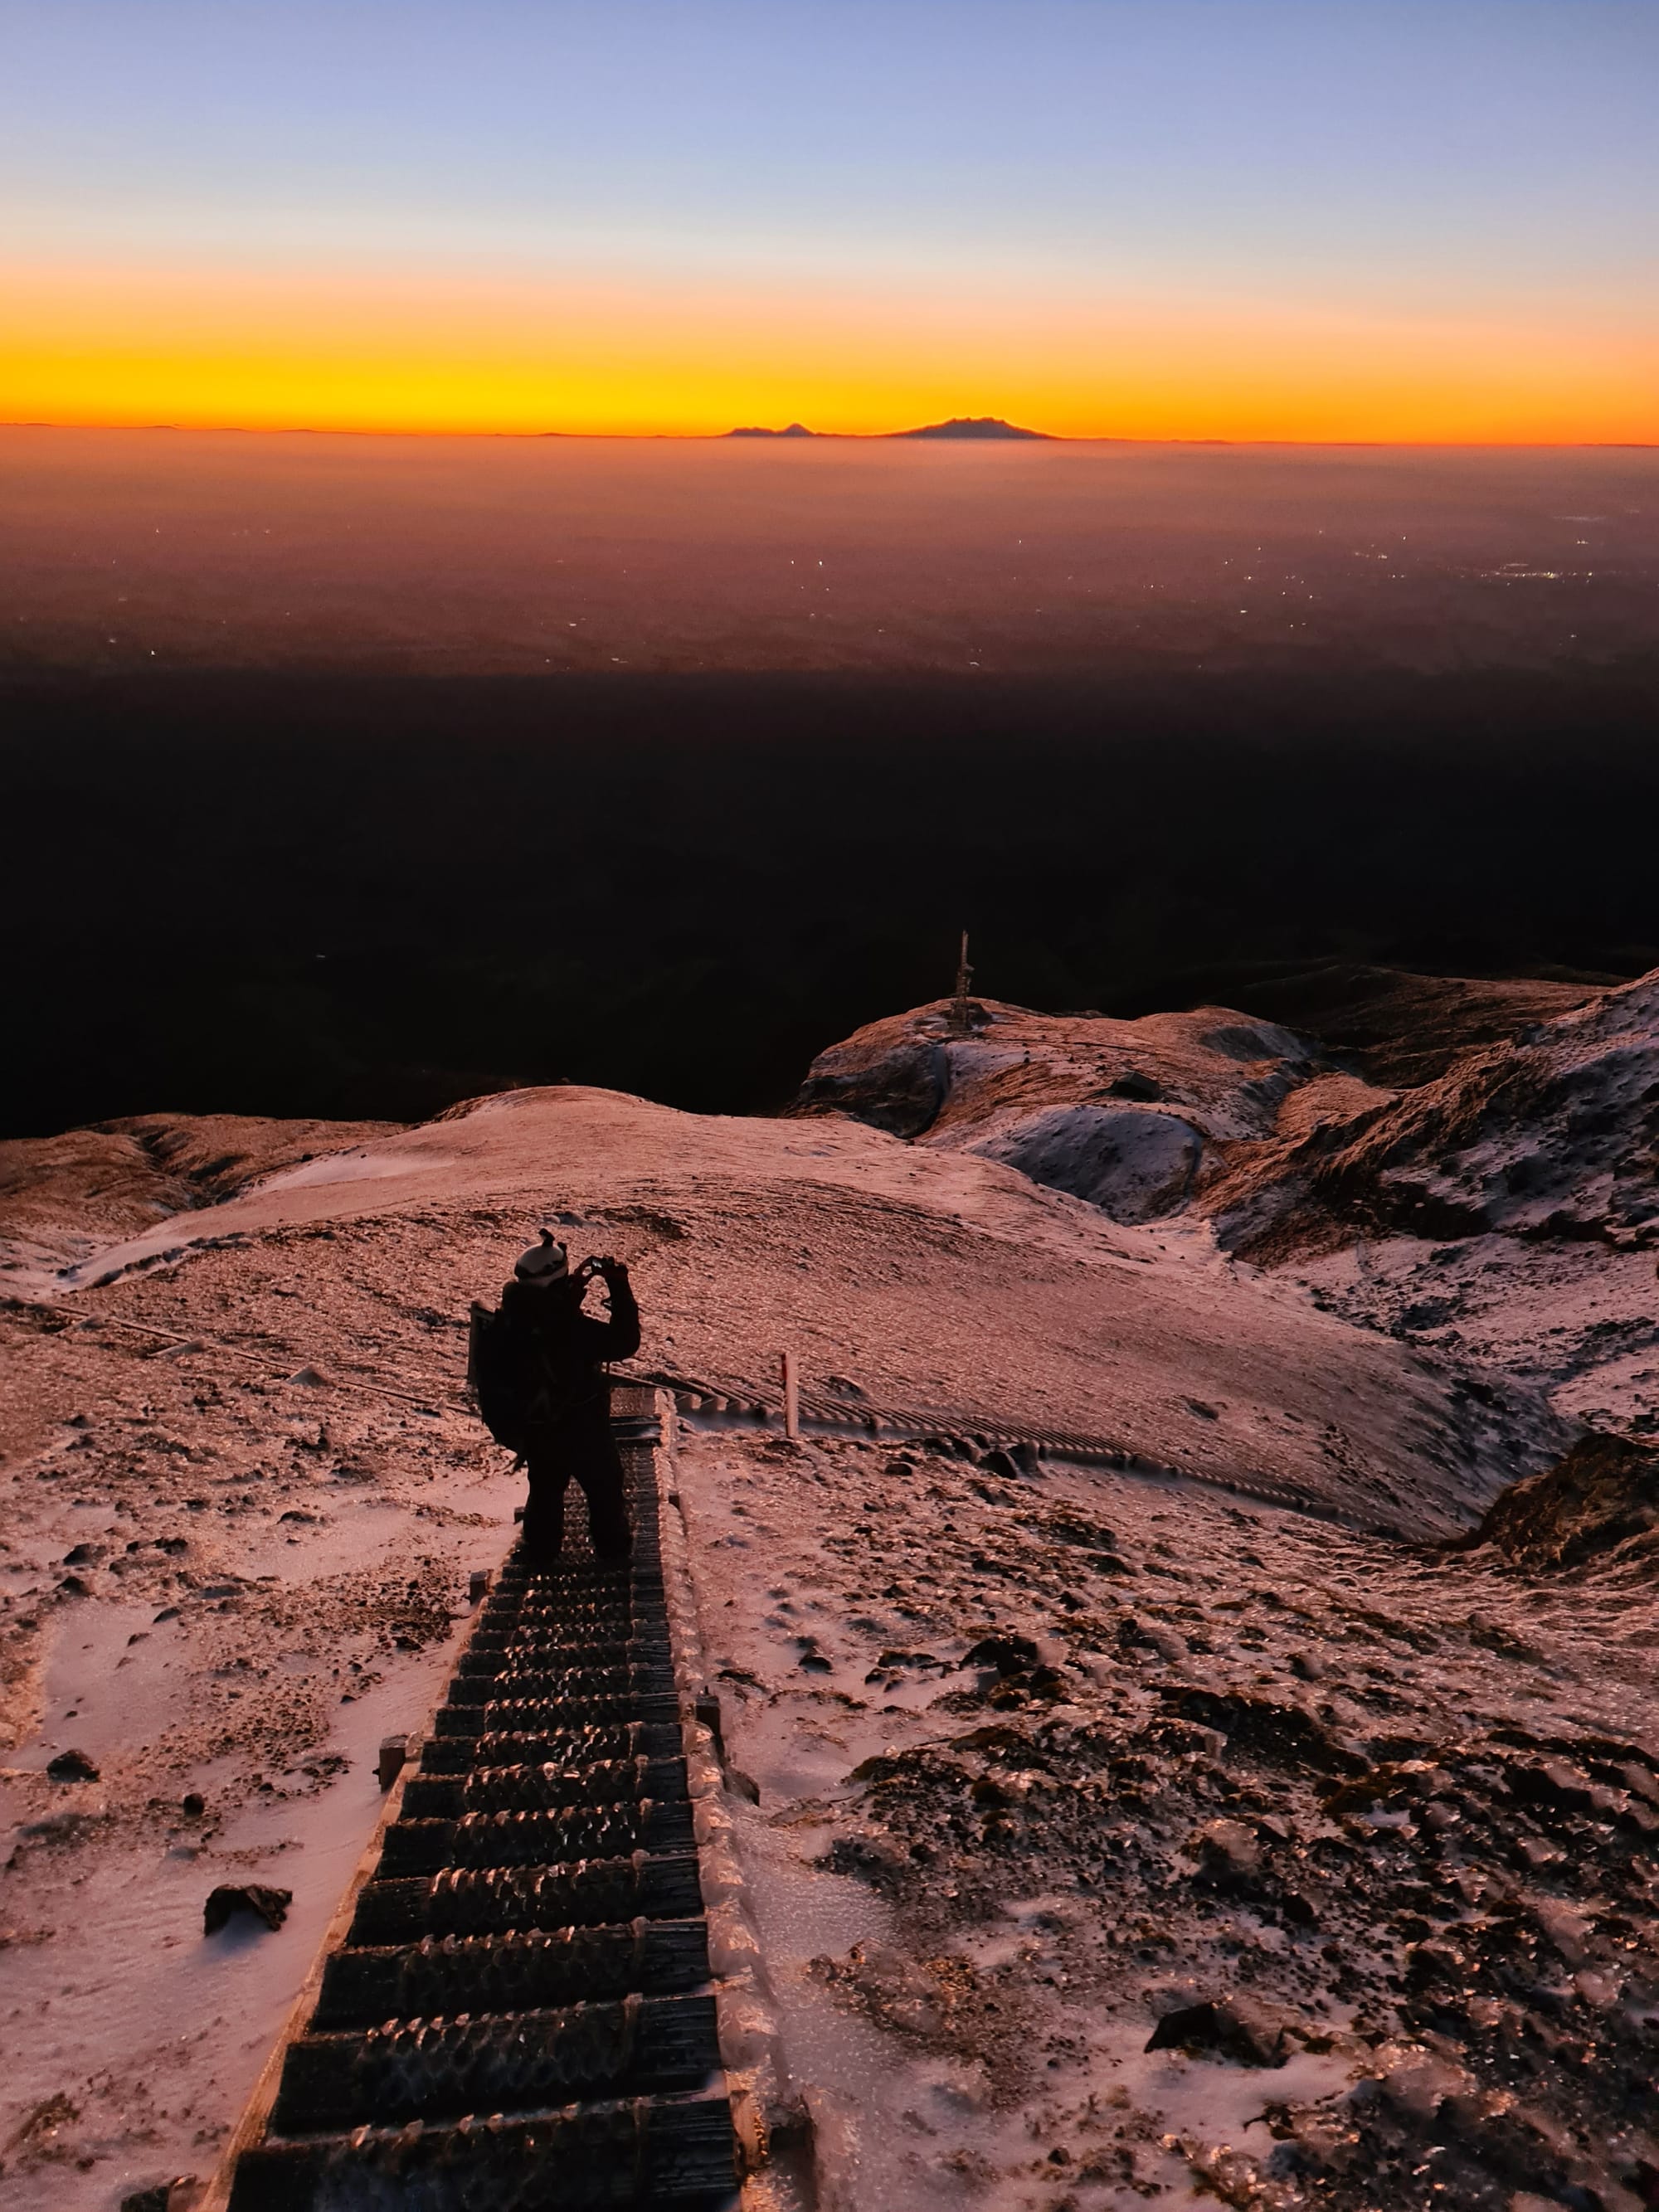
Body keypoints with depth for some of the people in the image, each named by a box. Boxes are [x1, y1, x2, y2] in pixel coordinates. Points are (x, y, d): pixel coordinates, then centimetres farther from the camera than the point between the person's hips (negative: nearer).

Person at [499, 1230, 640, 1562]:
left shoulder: (515, 1317, -11)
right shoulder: (575, 1329, -32)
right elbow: (624, 1343, -25)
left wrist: (573, 1289, 2)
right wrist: (621, 1289, -21)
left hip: (537, 1431, 6)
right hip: (583, 1430, -6)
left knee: (545, 1492, 26)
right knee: (605, 1492, 17)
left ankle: (540, 1553, 39)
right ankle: (614, 1553, 31)